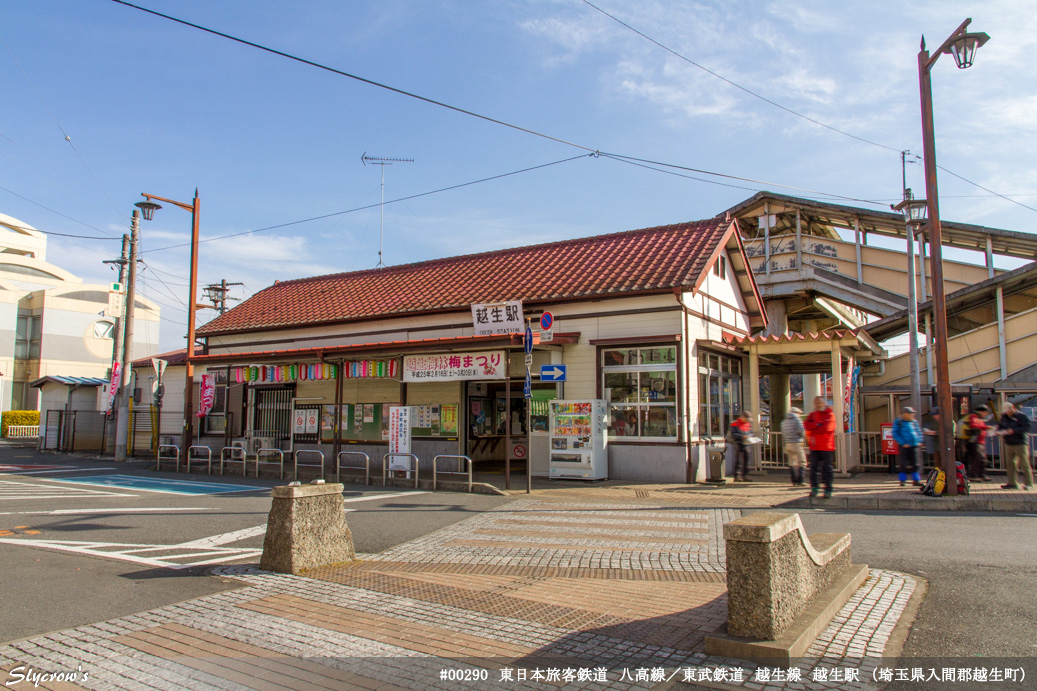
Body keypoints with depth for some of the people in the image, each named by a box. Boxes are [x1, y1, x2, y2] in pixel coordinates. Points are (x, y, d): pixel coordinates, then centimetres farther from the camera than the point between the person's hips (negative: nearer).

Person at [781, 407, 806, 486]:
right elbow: (801, 431, -15)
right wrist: (803, 434, 4)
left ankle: (794, 481, 9)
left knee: (792, 463, 9)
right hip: (797, 443, -6)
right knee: (801, 462, -1)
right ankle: (799, 481, -5)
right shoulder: (797, 419, -6)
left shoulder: (784, 421, 14)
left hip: (788, 443, 6)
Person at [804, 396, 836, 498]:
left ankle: (828, 490, 5)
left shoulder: (830, 415, -1)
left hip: (826, 447, -4)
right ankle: (814, 488, 9)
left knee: (827, 468, -1)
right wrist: (818, 424, -16)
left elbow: (826, 428, -15)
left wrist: (813, 429, -6)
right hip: (814, 447, 4)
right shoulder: (812, 414, 15)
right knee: (814, 467, 3)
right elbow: (806, 425, -2)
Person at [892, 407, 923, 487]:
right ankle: (902, 480, 9)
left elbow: (918, 432, 20)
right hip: (904, 446, -4)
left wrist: (919, 441, 5)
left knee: (914, 464, 4)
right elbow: (895, 434, -7)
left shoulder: (914, 422, 12)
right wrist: (903, 443, -15)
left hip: (914, 445, 4)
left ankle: (916, 480, 10)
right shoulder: (898, 422, -3)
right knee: (904, 463, 0)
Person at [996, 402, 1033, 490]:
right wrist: (999, 431, -4)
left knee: (1024, 464, -2)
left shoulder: (1021, 416, -9)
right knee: (1010, 463, 6)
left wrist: (1014, 431, -23)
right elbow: (1000, 426, 17)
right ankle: (1013, 483, 12)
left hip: (1020, 444, -6)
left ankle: (1028, 483, 6)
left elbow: (1026, 428, -16)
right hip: (1009, 444, 6)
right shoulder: (1004, 417, 9)